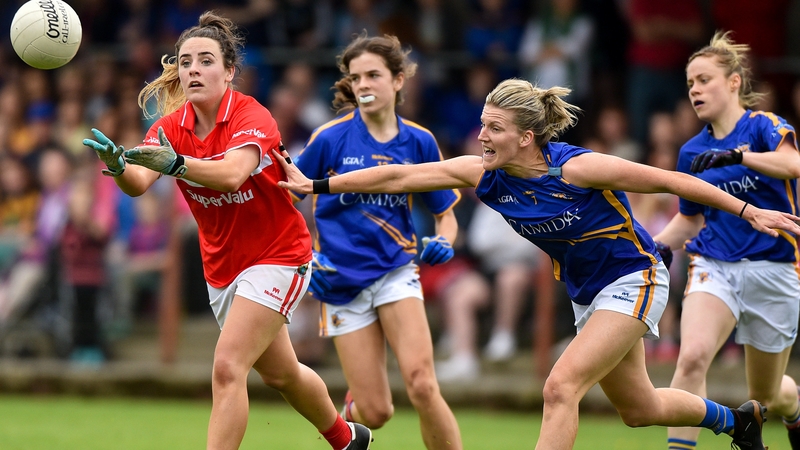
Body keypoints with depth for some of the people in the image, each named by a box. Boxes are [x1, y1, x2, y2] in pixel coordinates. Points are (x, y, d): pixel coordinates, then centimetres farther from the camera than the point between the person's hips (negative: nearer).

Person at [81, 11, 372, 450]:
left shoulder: (252, 117, -22)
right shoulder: (171, 126, -6)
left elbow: (232, 173, -43)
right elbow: (139, 183, -25)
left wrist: (174, 163, -60)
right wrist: (117, 164, -48)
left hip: (277, 256, -7)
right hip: (222, 265, 7)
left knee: (227, 370, -20)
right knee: (280, 373, 21)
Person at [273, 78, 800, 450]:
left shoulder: (577, 168, -28)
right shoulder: (485, 175, -12)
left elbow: (670, 180, -20)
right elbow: (399, 176, -9)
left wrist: (750, 212, -17)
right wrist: (317, 185, -11)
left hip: (635, 278, -7)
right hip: (587, 292, 7)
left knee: (561, 387, -22)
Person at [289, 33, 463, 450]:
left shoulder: (419, 142, 0)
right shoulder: (330, 138, -6)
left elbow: (445, 212, 12)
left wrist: (443, 243, -9)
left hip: (396, 271, 1)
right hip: (342, 281, -1)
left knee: (421, 386, -21)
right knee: (376, 412, -4)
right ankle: (351, 409, 34)